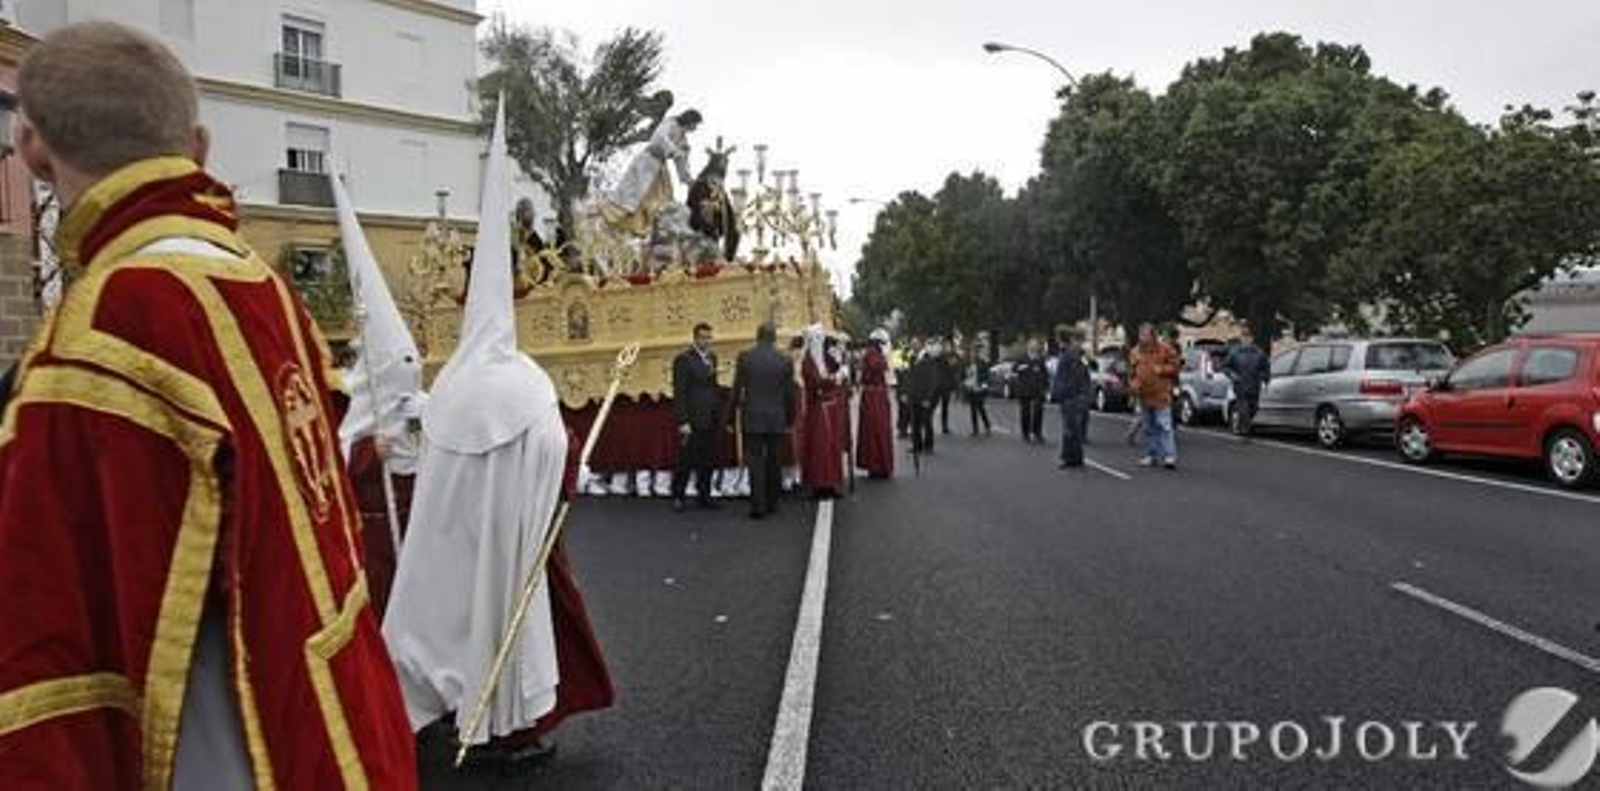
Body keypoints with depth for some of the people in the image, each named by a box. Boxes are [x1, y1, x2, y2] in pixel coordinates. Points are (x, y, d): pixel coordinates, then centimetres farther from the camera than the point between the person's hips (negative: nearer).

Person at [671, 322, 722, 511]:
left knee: (707, 461, 9)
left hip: (710, 419, 6)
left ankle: (704, 496, 18)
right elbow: (679, 393, -12)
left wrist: (719, 415, 9)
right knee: (686, 460, -1)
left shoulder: (712, 357, 13)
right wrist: (683, 422, -16)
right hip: (692, 419, -6)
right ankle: (677, 497, 11)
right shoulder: (683, 359, -8)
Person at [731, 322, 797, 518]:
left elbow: (737, 388, -2)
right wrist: (790, 420, 14)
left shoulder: (745, 356, -5)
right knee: (773, 462, 12)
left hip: (752, 419, -1)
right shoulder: (785, 360, -2)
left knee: (756, 462, 1)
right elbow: (790, 393, 3)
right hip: (776, 419, 2)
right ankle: (772, 502, 19)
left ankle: (758, 506, -2)